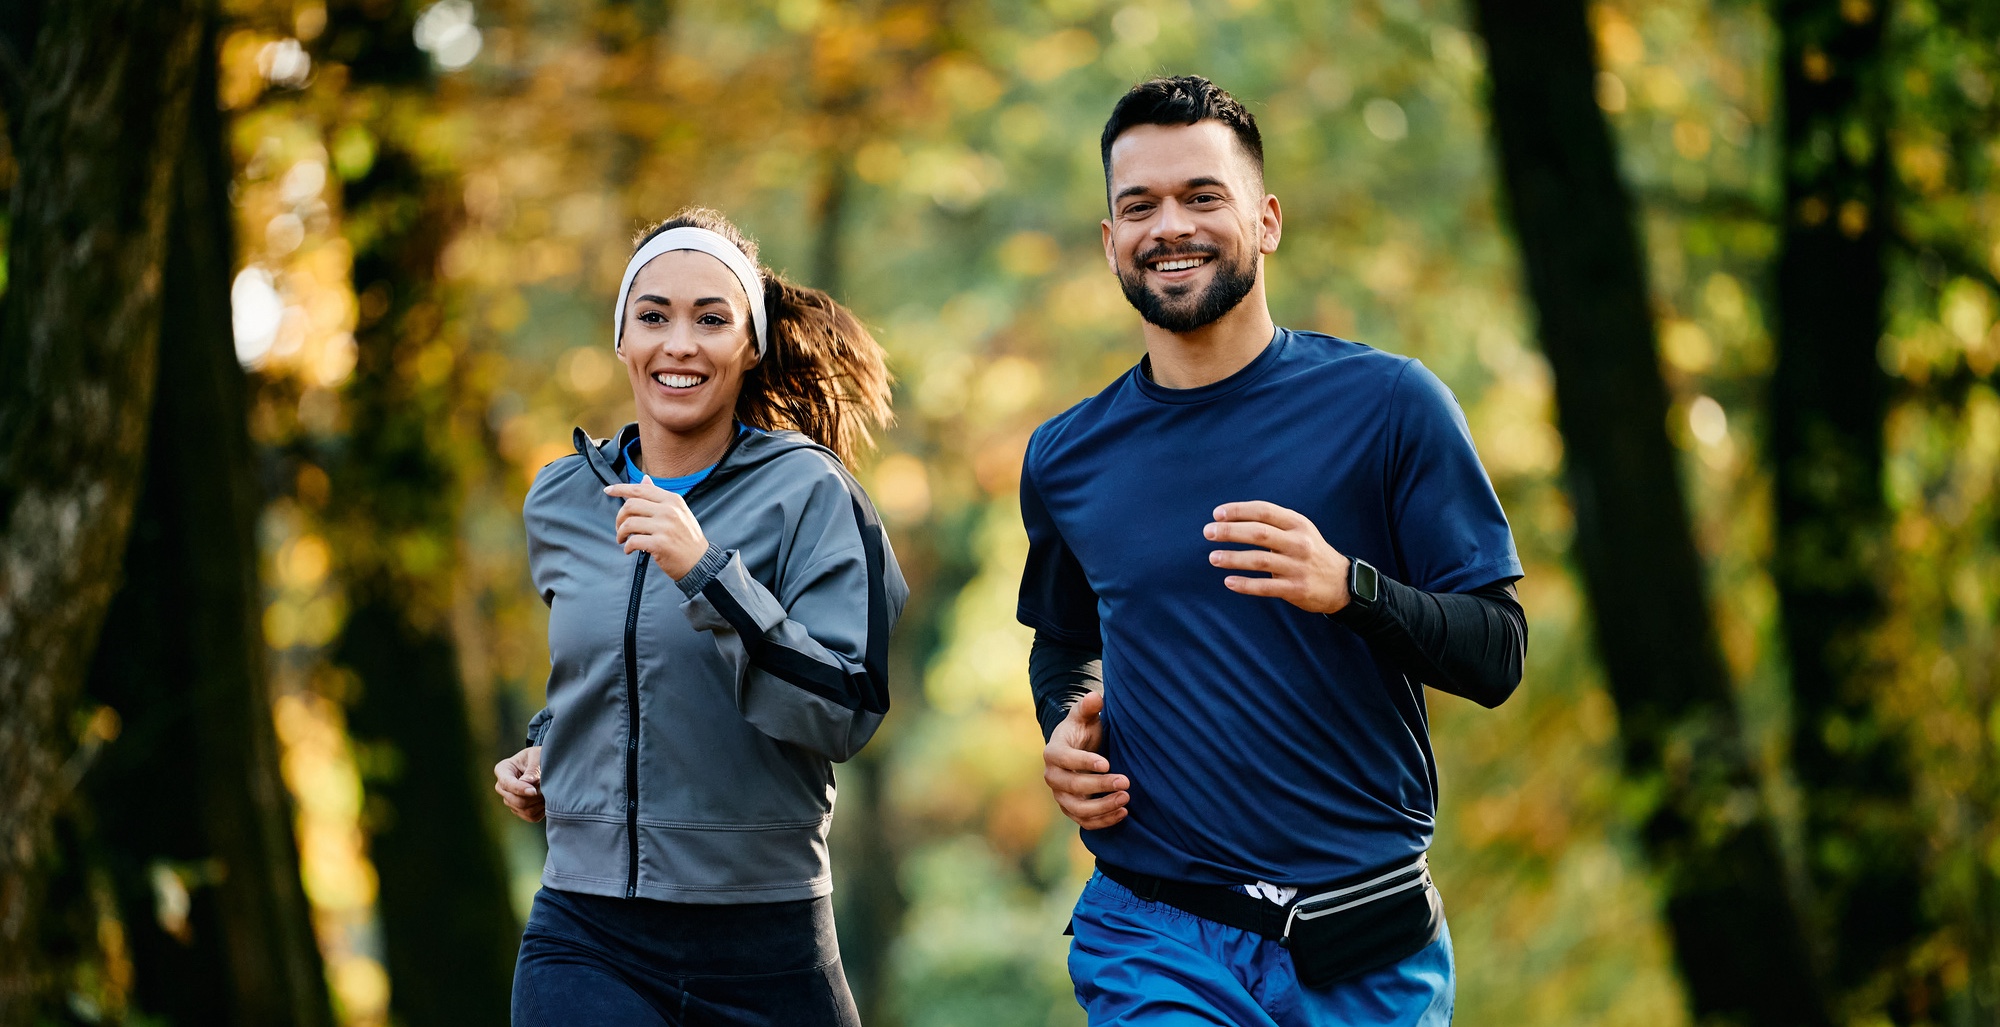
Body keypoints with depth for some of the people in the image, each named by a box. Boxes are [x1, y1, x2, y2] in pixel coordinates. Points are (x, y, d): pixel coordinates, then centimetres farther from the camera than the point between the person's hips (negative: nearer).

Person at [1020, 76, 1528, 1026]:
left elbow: (1496, 656, -6)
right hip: (1156, 939, 1)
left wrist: (1347, 588, -23)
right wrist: (1066, 729, 3)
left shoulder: (1388, 404, -3)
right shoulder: (1066, 460, 6)